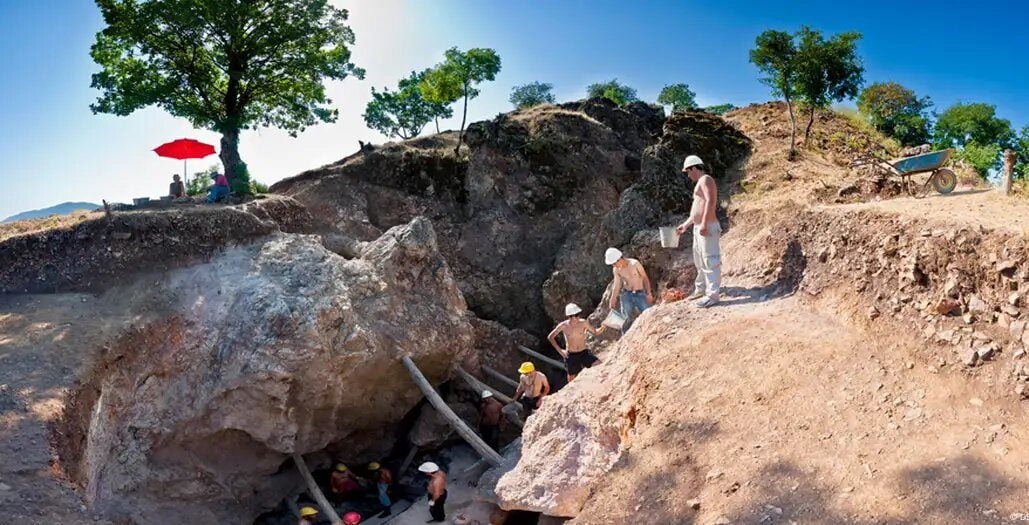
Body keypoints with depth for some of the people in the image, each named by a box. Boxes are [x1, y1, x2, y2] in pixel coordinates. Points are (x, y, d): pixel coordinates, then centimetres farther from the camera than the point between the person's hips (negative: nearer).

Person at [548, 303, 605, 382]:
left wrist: (602, 328, -18)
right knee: (572, 378, 9)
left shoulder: (583, 323, -9)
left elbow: (595, 332, 3)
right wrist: (559, 350, -3)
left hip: (584, 353, 1)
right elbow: (550, 337, 1)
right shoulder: (563, 325, -11)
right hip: (571, 356, -1)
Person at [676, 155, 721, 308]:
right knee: (699, 260, 20)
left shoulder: (705, 179, -8)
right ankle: (701, 289, 33)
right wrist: (685, 225, 31)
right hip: (699, 228, 11)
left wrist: (704, 224, -27)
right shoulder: (700, 183, 22)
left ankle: (712, 295, -9)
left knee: (710, 260, -10)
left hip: (707, 227, -11)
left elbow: (710, 201, -21)